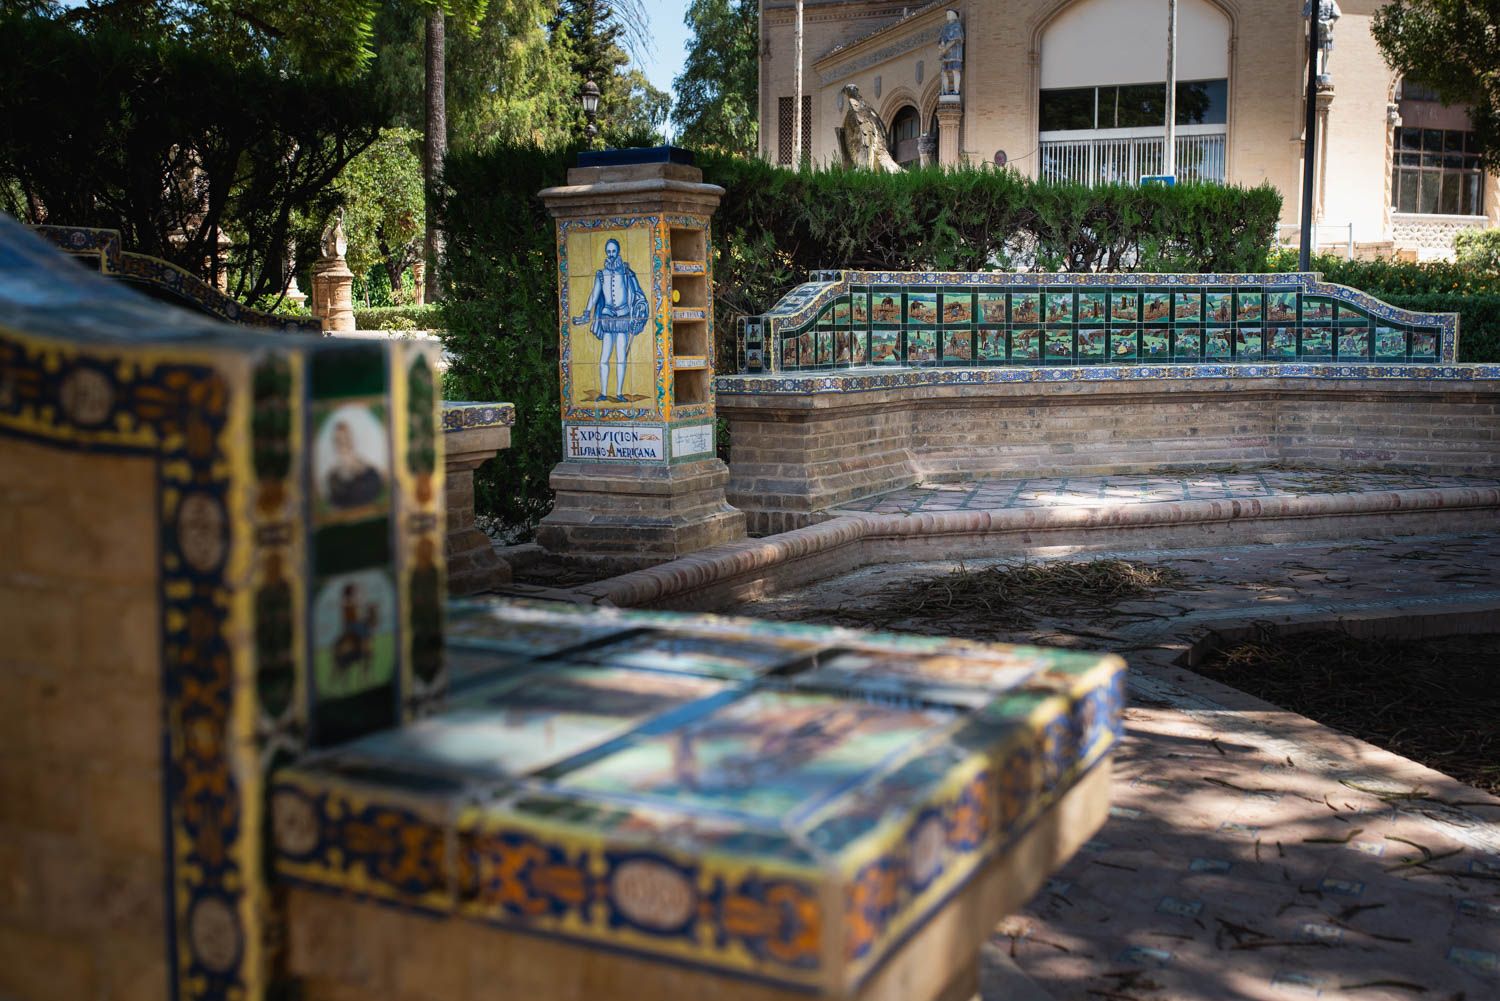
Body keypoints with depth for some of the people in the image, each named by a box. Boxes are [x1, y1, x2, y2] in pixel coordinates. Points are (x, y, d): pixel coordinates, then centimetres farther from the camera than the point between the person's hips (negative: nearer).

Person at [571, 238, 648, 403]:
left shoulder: (627, 272, 5)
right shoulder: (601, 274, 9)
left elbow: (636, 295, 4)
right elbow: (594, 295, 5)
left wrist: (639, 310, -8)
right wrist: (586, 314, -3)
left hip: (623, 317, -1)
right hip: (607, 318, 1)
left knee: (621, 358, -1)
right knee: (604, 358, -4)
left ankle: (619, 393, 2)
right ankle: (603, 393, 0)